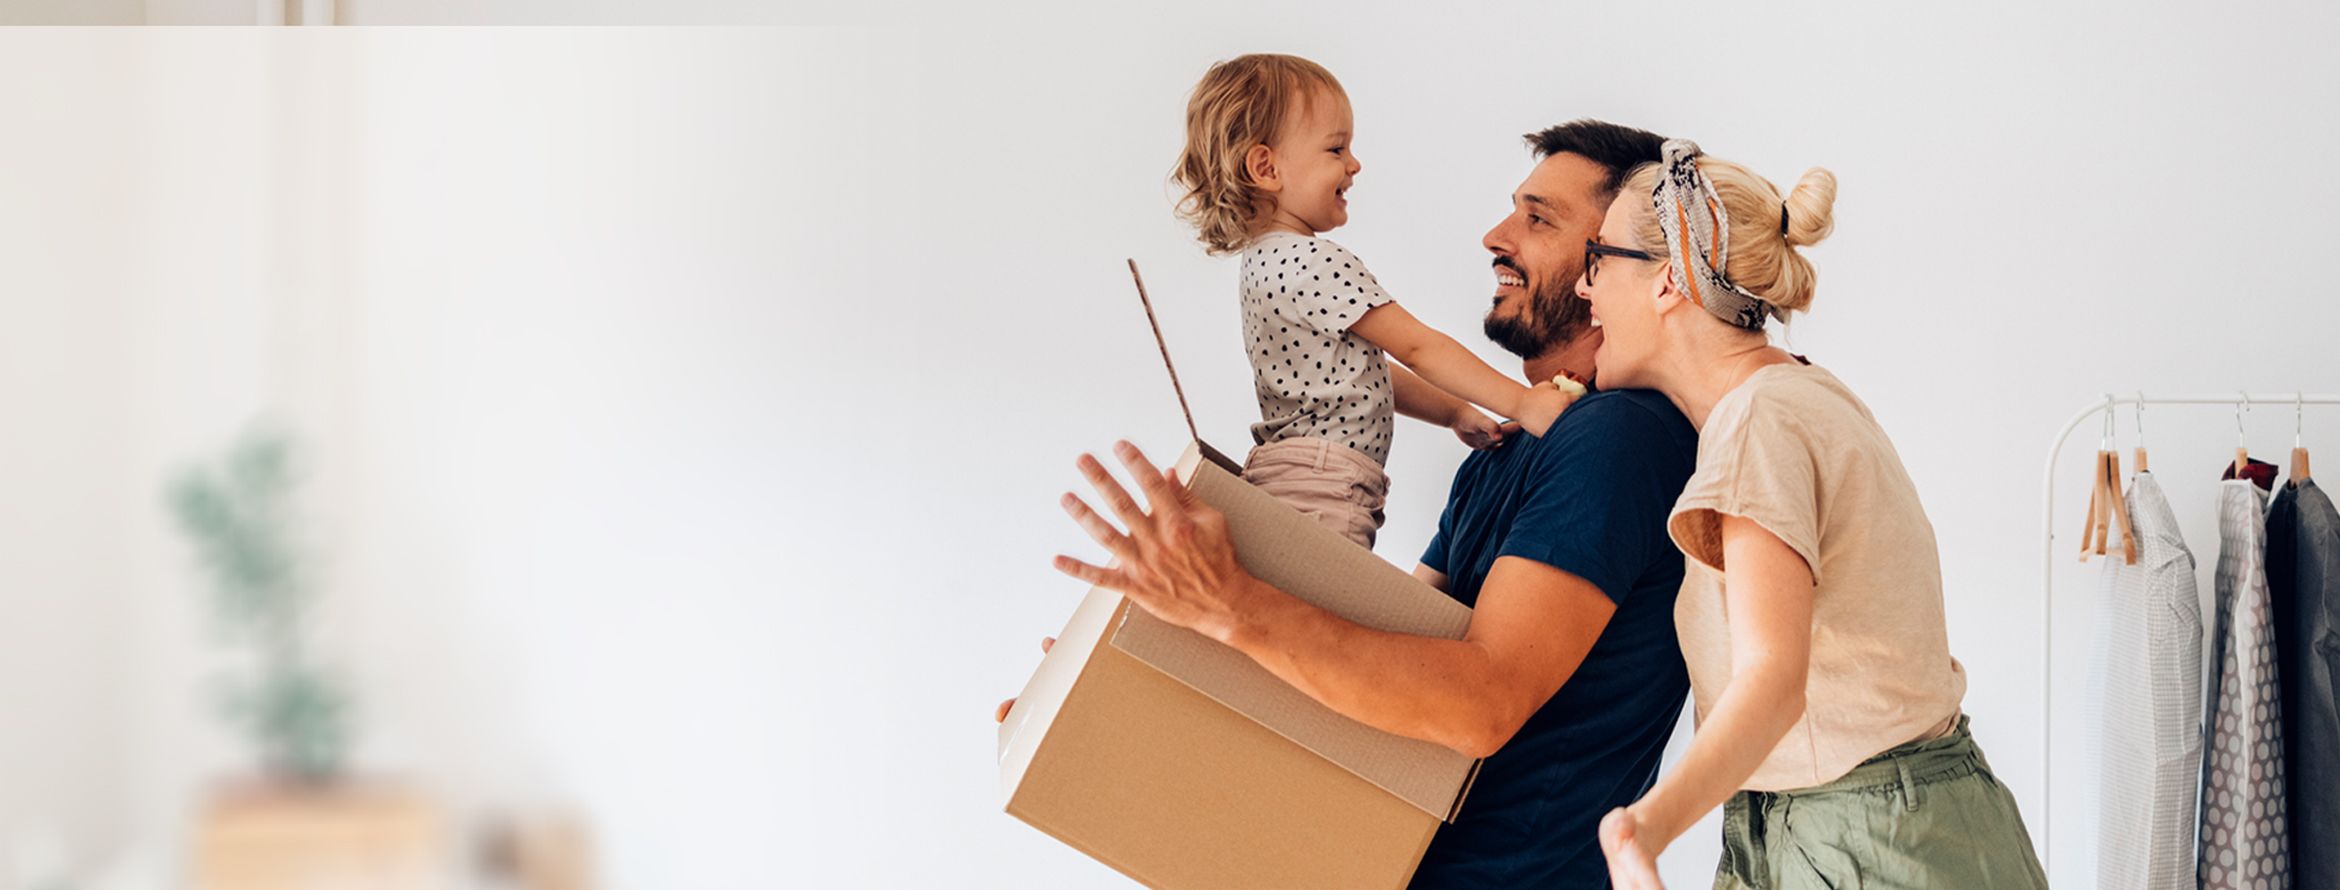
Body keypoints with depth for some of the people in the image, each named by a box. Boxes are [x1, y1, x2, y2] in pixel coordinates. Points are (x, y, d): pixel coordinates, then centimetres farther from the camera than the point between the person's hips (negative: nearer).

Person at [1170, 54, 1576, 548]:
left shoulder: (1268, 258, 22)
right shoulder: (1315, 262, -12)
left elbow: (1368, 371, 26)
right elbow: (1418, 348, -12)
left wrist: (1455, 414, 24)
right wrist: (1520, 403, -9)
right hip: (1320, 493, -11)